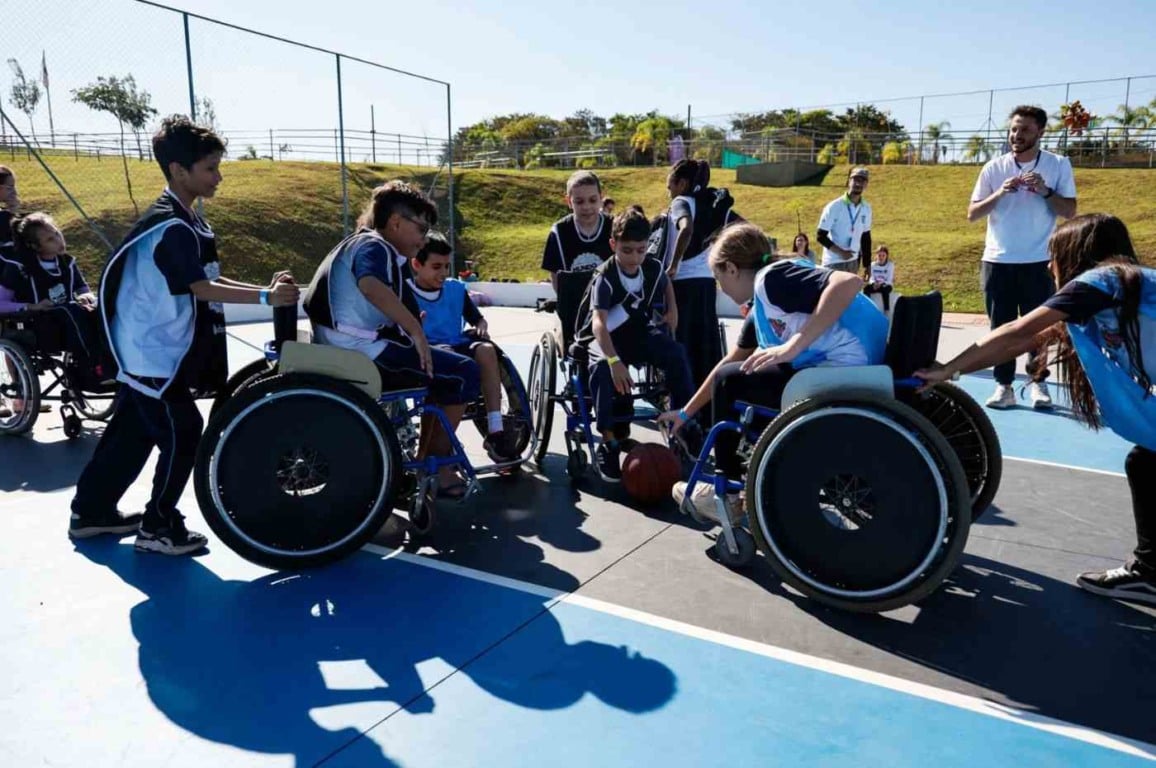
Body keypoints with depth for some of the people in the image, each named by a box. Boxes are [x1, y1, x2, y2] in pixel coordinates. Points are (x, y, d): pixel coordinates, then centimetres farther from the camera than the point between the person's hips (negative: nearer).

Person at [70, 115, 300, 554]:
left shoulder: (185, 220, 11)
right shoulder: (171, 227, -21)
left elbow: (208, 280, 10)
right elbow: (202, 289, -27)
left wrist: (266, 289, -2)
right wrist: (266, 297, -33)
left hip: (151, 352, 10)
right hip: (157, 354, -10)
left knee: (132, 432, 18)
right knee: (183, 436, -3)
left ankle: (91, 512, 33)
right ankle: (158, 528, 11)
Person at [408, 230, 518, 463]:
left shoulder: (456, 289, 13)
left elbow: (477, 318, 22)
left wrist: (482, 327, 0)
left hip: (459, 345, 4)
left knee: (486, 349, -27)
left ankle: (495, 431, -29)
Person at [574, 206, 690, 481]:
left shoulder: (654, 268, -7)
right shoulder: (605, 278, -25)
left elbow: (666, 282, 22)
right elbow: (599, 323, -40)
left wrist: (672, 310, 6)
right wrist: (615, 361, -53)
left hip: (639, 332, 5)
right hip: (605, 336, -4)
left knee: (676, 353, -20)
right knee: (602, 367, -36)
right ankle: (609, 443, -29)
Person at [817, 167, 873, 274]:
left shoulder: (866, 208, 3)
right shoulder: (834, 207, -14)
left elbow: (866, 237, 12)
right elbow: (820, 236, -13)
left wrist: (866, 265, 10)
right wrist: (841, 252, -22)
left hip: (853, 261, 6)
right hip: (834, 262, -6)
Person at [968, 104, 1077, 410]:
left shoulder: (1059, 165, 1)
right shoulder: (994, 167, 3)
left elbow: (1070, 211, -2)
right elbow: (972, 214, 1)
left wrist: (1045, 191, -16)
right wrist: (1000, 193, -14)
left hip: (1039, 262, -1)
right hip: (997, 261, 1)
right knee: (1001, 326, 2)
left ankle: (1038, 382, 15)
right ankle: (1004, 386, 6)